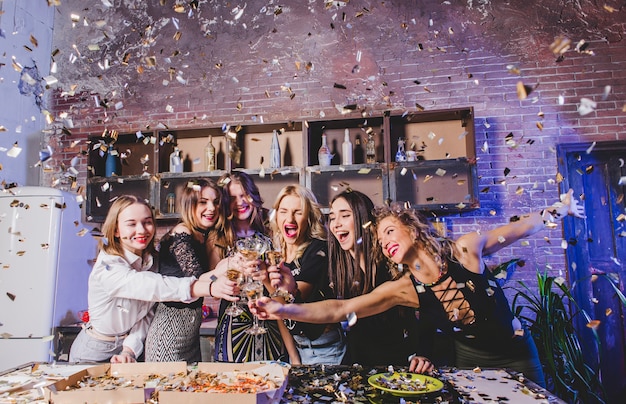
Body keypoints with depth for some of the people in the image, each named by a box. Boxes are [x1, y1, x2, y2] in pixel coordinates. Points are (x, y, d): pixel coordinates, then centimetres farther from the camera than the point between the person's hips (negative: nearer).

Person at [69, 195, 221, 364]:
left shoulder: (151, 262, -5)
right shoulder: (107, 268, -25)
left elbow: (146, 314, -6)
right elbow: (153, 288, -42)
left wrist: (129, 350, -21)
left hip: (130, 346, 4)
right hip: (95, 353, -4)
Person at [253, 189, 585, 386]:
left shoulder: (465, 248, -21)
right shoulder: (402, 289, -19)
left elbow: (518, 228, -3)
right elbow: (338, 309, -24)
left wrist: (559, 210, 5)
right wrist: (284, 310, -33)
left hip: (516, 353, 0)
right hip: (470, 359, 1)